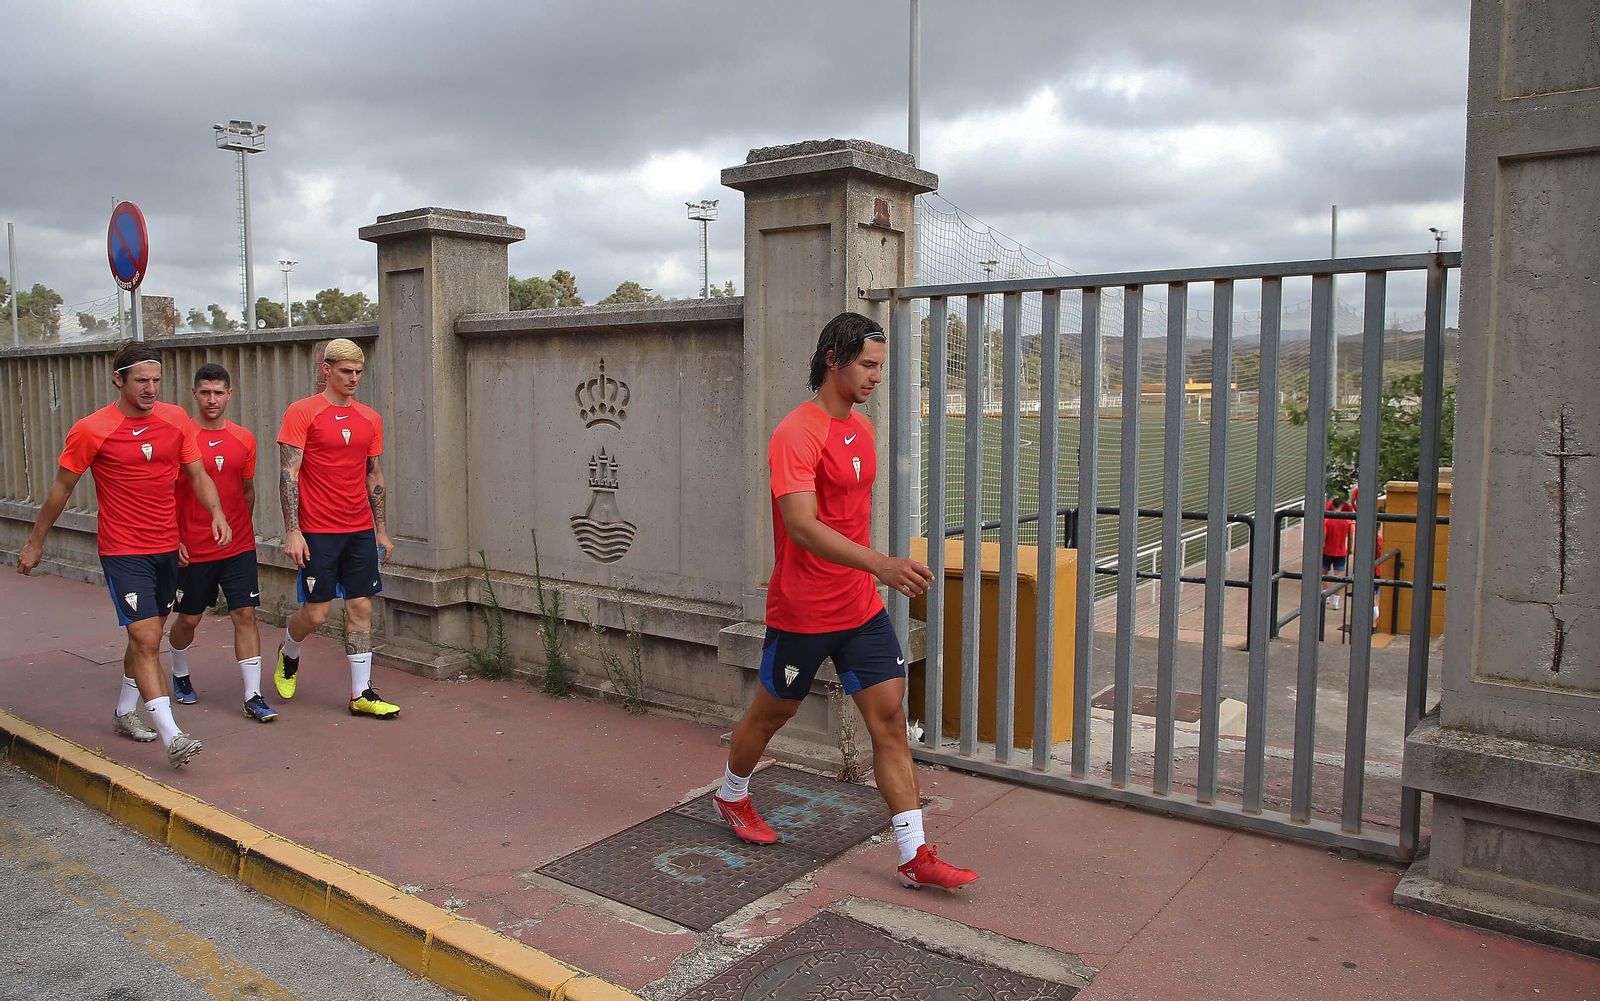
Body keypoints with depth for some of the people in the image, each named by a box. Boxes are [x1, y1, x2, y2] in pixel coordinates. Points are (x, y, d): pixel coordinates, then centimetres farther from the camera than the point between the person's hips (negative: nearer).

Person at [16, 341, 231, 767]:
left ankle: (125, 713, 36)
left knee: (147, 635, 17)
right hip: (123, 552, -5)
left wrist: (218, 515, -12)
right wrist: (35, 543, 9)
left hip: (167, 548, 5)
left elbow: (198, 476, 7)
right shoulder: (91, 430, -9)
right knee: (146, 640, -11)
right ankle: (171, 736, -12)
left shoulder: (176, 419, 1)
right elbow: (62, 488, 2)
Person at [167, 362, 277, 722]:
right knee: (189, 619, 13)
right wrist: (174, 540, -7)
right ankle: (180, 676, 41)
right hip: (192, 550, -2)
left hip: (239, 547, 2)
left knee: (245, 614, -3)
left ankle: (253, 696, 0)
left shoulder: (244, 439, 3)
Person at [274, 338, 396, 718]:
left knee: (361, 608, 4)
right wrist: (292, 531, -14)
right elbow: (289, 474, -9)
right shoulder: (301, 412, -5)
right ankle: (288, 655, 34)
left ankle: (362, 694, 11)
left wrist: (380, 529, 15)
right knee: (316, 612, 0)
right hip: (318, 532, -5)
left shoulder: (370, 418, 10)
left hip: (360, 531, 5)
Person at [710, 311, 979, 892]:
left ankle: (915, 856, 6)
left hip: (862, 607, 7)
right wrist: (879, 563, -42)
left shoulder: (861, 429, 9)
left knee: (890, 718, 1)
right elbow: (801, 525, -32)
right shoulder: (796, 434, -19)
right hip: (802, 611, -7)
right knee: (773, 712, 14)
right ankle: (731, 797, 42)